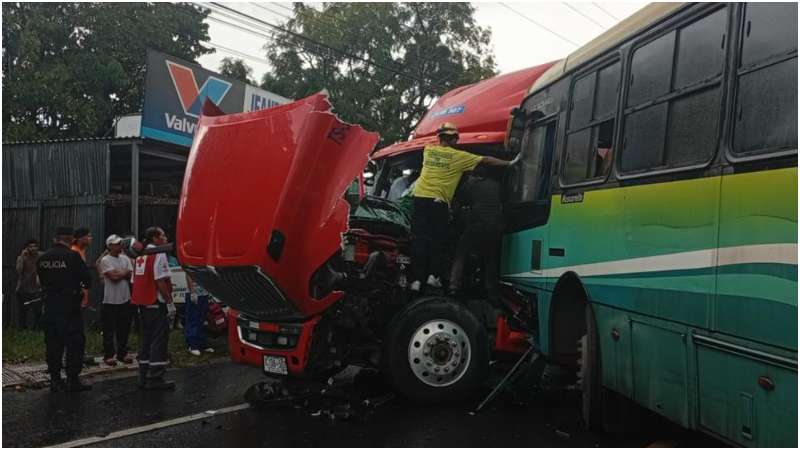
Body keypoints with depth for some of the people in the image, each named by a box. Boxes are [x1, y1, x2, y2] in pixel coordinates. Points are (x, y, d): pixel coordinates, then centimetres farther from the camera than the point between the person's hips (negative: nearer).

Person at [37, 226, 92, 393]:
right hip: (69, 305, -6)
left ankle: (55, 379, 16)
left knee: (52, 343, 11)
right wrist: (81, 286, 10)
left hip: (50, 304, 6)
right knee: (75, 342, 2)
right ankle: (73, 380, 3)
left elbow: (42, 280, 12)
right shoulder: (72, 256, -13)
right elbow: (87, 278, -11)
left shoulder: (43, 258, 4)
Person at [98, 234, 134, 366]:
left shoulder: (125, 259, 10)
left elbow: (130, 275, 0)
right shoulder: (105, 260, -7)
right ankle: (108, 355, 8)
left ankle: (122, 354, 19)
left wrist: (118, 273, -11)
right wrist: (124, 272, -2)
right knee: (109, 329, 1)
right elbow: (113, 277, -17)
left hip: (125, 299, 5)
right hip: (110, 300, -5)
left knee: (124, 328, 10)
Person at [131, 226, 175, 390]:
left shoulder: (140, 256, 17)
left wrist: (139, 303, 21)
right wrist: (170, 301, -16)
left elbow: (135, 281, 18)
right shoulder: (159, 255, -11)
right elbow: (160, 281, -18)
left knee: (145, 338, 13)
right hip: (156, 303, -9)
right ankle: (155, 378, -6)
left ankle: (143, 377, 18)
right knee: (159, 339, -5)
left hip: (142, 303, 9)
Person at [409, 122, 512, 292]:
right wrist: (509, 164, 13)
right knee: (437, 240, 11)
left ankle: (416, 279, -3)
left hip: (420, 197, 3)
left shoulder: (428, 150, 13)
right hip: (439, 201, -3)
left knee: (419, 240, 1)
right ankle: (433, 275, 6)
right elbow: (486, 160, 7)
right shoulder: (458, 156, 3)